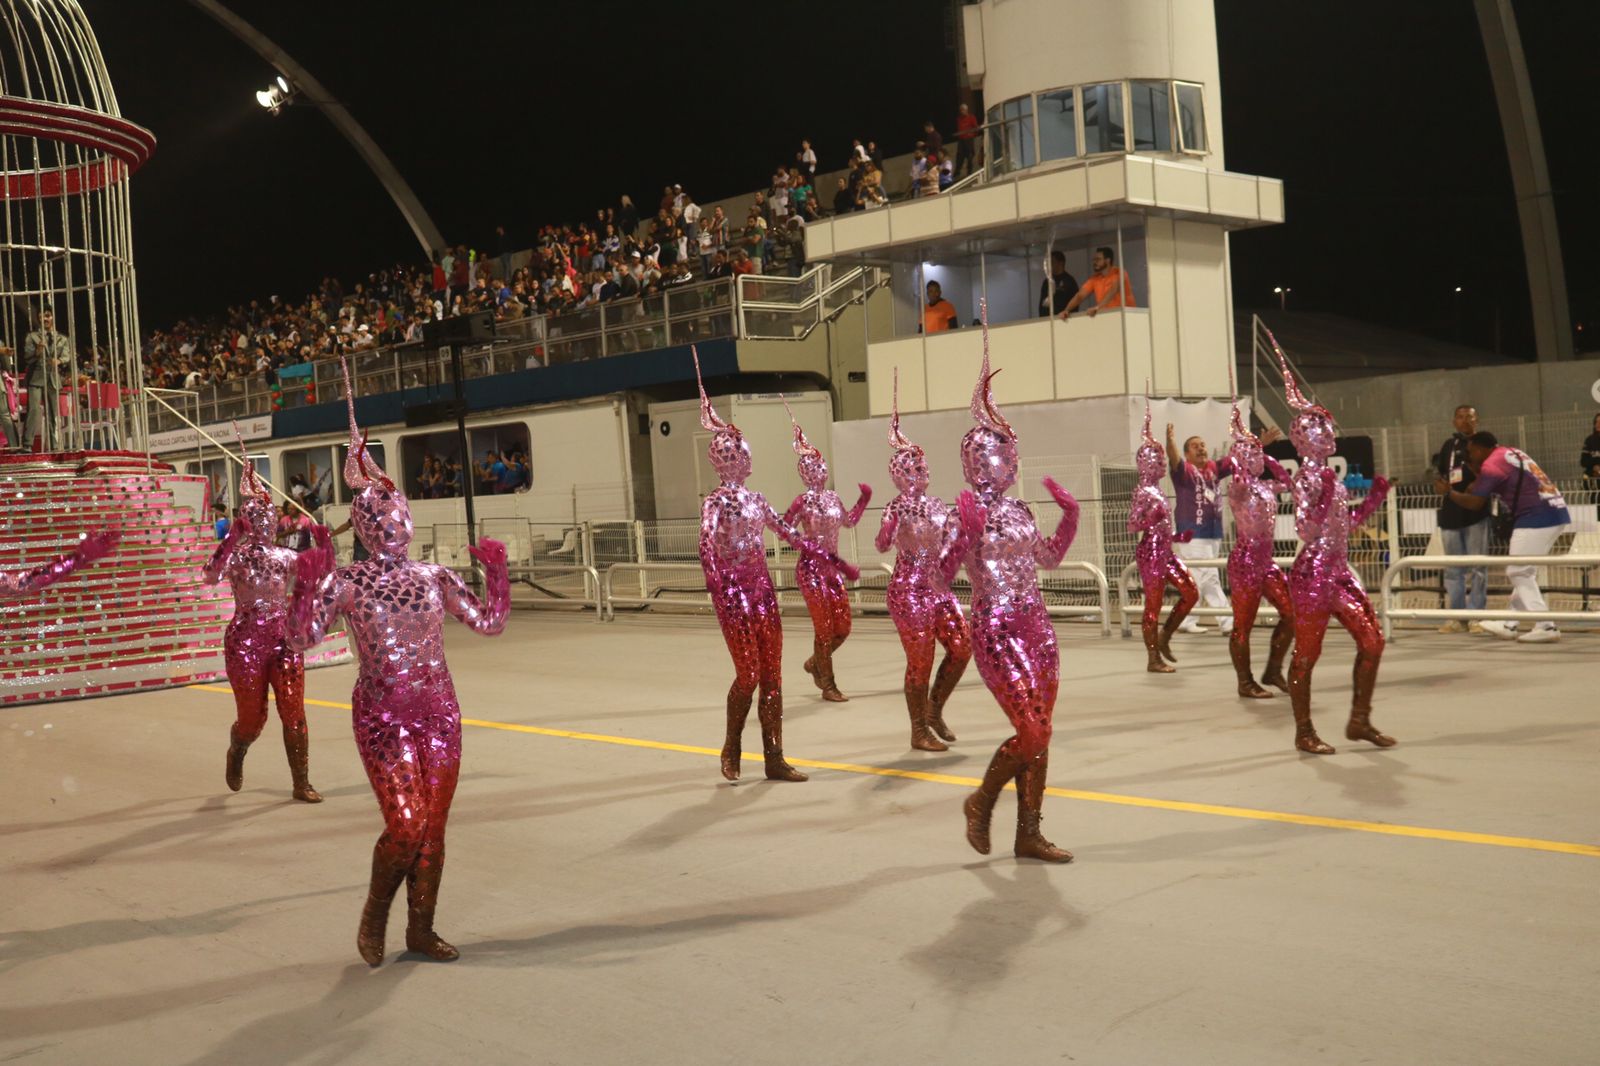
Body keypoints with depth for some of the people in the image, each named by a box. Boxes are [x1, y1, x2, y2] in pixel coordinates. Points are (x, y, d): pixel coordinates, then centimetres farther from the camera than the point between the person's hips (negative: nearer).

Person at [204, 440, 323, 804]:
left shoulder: (286, 558, 6)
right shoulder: (236, 555, -8)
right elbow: (211, 575, -30)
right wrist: (233, 535, -35)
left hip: (284, 641, 3)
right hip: (246, 643, -3)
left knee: (293, 713, -3)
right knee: (252, 718, 7)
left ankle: (302, 783, 5)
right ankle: (235, 755, 42)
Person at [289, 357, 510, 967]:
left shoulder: (433, 577, 6)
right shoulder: (347, 581, -4)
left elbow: (489, 622, 10)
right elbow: (301, 636, -15)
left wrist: (496, 572, -1)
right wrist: (311, 580, -24)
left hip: (439, 711, 4)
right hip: (382, 717, -4)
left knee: (434, 827, 8)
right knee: (406, 827, -11)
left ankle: (420, 929, 24)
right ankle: (374, 916, 17)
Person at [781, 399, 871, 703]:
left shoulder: (833, 498, 8)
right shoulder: (803, 501, -11)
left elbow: (849, 521, 25)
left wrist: (863, 500, 17)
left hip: (833, 567, 7)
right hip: (811, 568, -7)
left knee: (842, 627, 8)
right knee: (824, 628, -3)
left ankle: (815, 663, 33)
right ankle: (828, 686, 8)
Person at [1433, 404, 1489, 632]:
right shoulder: (1448, 446, 14)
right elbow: (1438, 473, 21)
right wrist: (1443, 485, 1)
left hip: (1476, 510, -4)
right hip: (1450, 512, 4)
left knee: (1477, 566, -3)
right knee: (1453, 567, 7)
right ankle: (1456, 616, 12)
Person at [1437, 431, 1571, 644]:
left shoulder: (1491, 464, -8)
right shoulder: (1513, 453, 18)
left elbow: (1475, 503, -5)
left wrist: (1448, 492, 9)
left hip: (1537, 518, -9)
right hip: (1555, 512, 9)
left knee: (1519, 573, -5)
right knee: (1524, 571, 16)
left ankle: (1546, 627, -10)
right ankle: (1510, 625, 22)